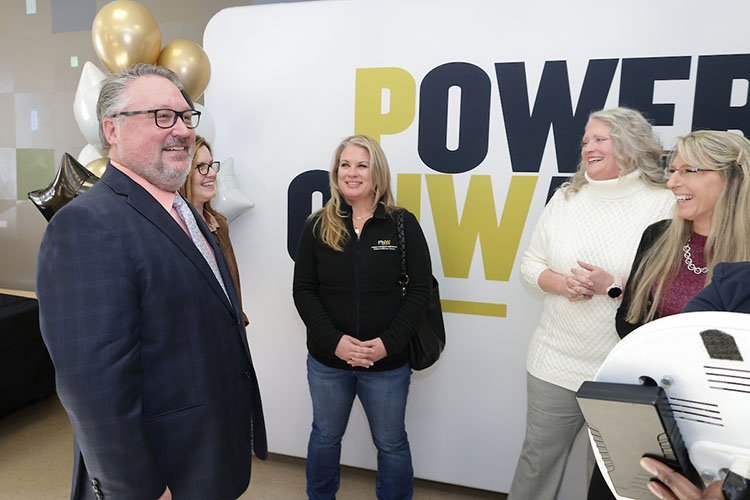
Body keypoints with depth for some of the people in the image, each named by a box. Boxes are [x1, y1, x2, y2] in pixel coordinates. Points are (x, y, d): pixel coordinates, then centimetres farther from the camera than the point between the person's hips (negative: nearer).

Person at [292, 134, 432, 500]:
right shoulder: (317, 227, -1)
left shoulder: (403, 224, -5)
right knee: (325, 436, 22)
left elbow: (420, 289, -7)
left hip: (388, 362, -1)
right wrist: (334, 341, -16)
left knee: (391, 443, 16)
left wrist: (388, 343, -16)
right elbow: (303, 290, -3)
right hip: (327, 360, 2)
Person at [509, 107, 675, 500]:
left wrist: (613, 287, -20)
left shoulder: (663, 205, -7)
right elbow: (530, 263, 9)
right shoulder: (565, 198, 5)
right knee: (538, 457, 16)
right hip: (554, 363, 3)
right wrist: (561, 284, -10)